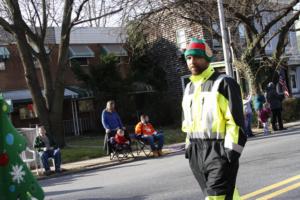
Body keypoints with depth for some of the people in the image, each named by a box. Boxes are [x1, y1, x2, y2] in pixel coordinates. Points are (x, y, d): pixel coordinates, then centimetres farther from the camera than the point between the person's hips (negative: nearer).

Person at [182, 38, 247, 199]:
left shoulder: (224, 83, -7)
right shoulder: (189, 87, 16)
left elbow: (235, 120, -12)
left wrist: (232, 150, -17)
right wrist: (189, 146, 17)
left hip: (218, 150, -7)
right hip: (196, 152, 7)